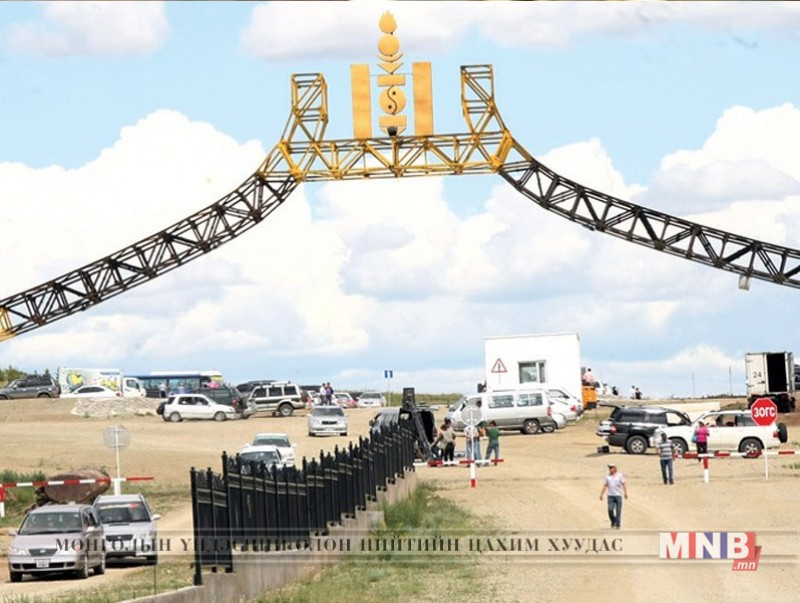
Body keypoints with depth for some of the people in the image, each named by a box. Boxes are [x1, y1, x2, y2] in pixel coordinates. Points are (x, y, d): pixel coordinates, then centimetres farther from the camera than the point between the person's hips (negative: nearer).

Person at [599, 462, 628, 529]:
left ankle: (617, 525, 3)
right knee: (610, 510, -9)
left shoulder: (619, 475, 1)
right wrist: (601, 494, 4)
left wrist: (625, 493, -12)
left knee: (618, 511, -3)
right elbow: (605, 486, 11)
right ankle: (613, 522, 12)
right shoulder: (607, 476, 9)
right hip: (610, 496, 2)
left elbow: (624, 484, -2)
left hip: (618, 495, -2)